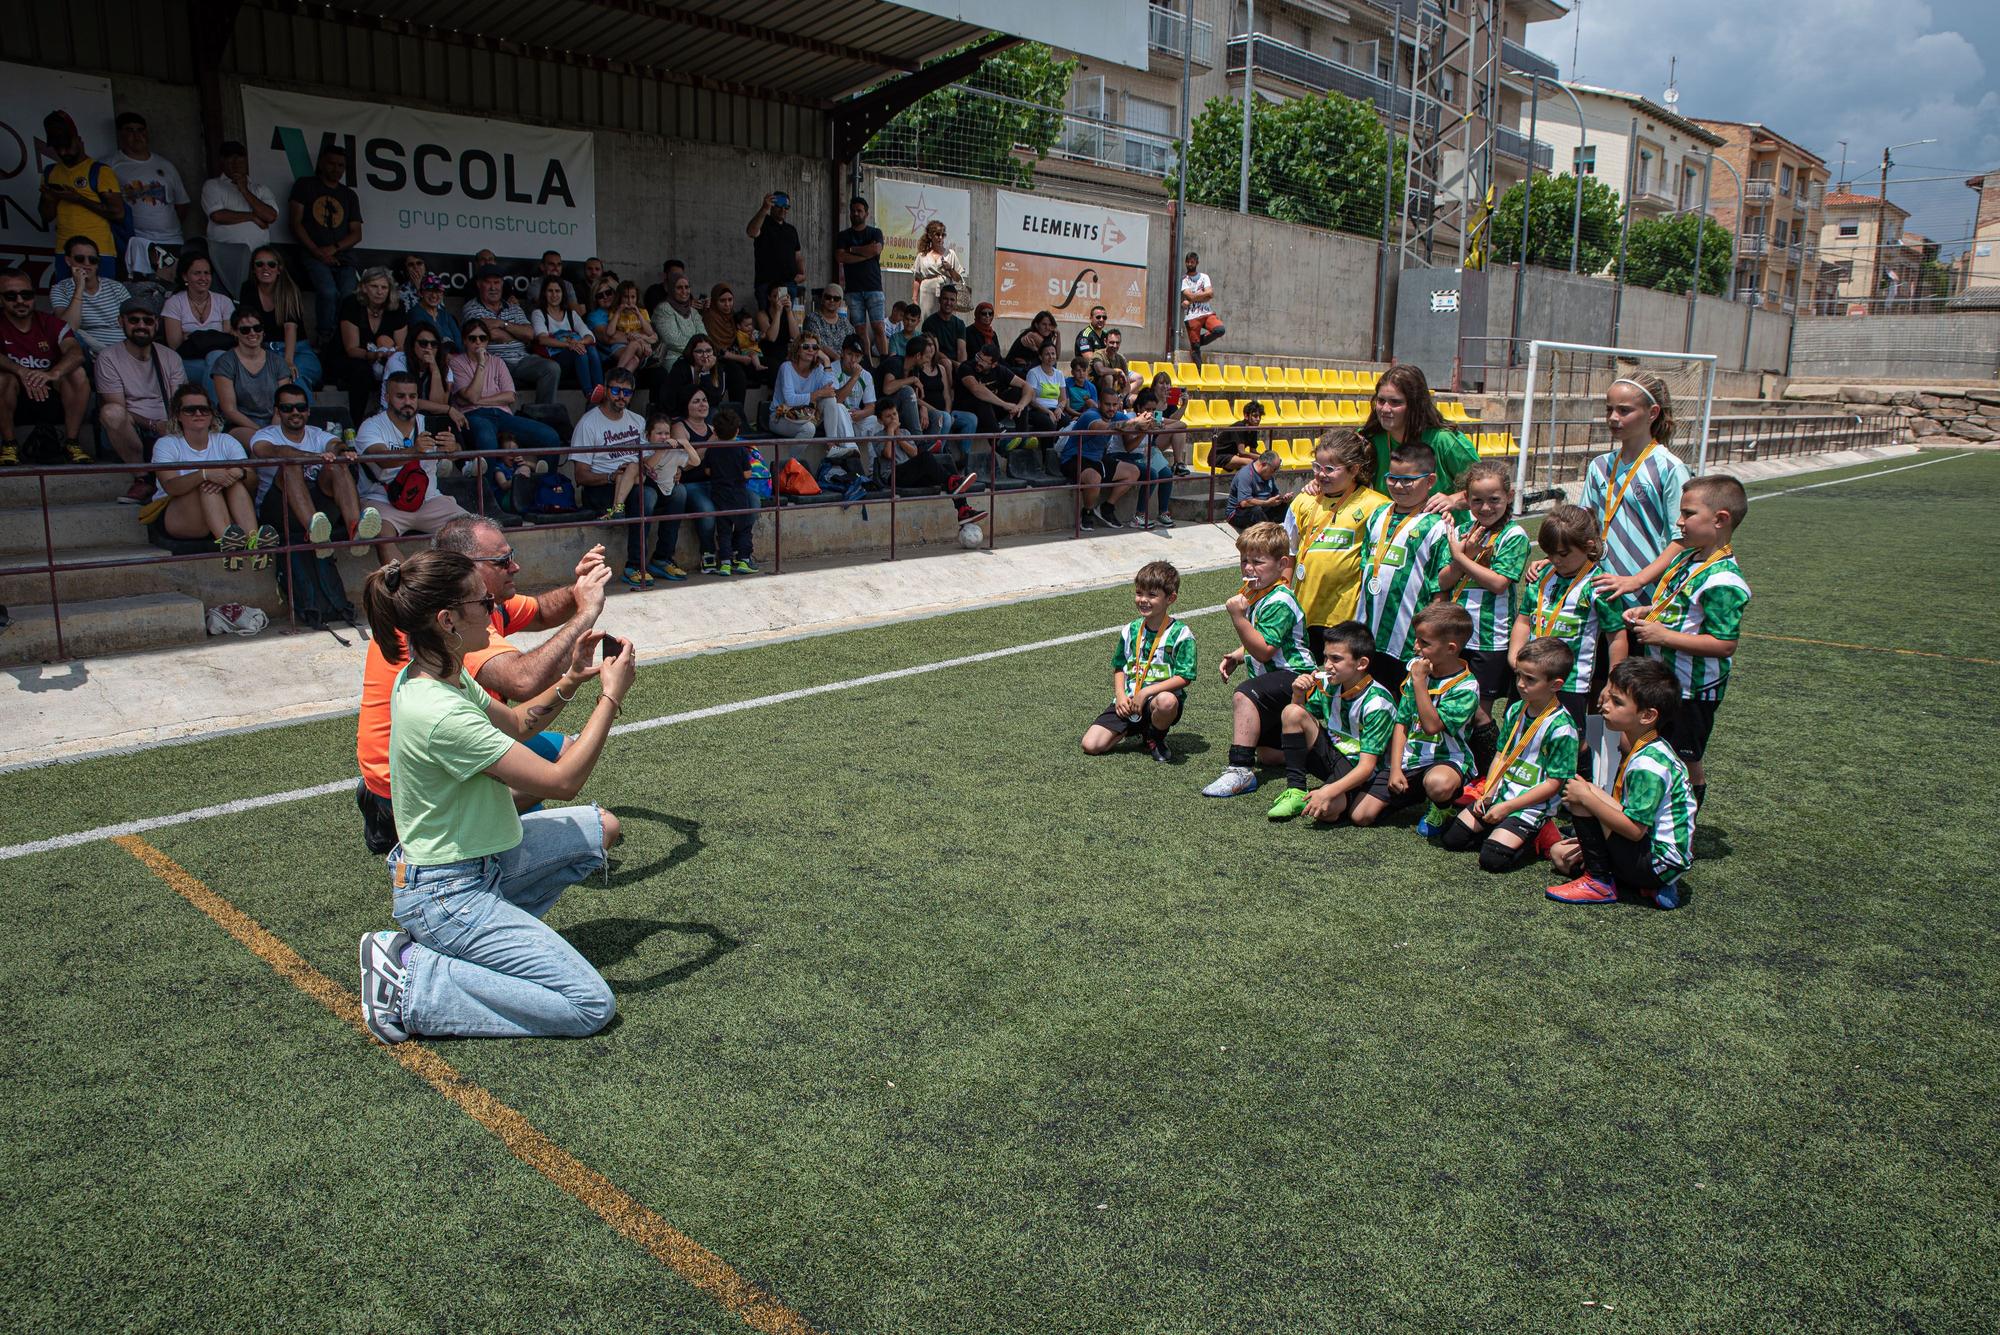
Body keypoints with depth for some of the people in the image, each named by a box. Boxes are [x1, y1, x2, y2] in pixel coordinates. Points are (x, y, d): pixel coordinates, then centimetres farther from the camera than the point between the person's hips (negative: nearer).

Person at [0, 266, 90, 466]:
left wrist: (53, 374, -41)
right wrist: (22, 372, -41)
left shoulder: (50, 323, -2)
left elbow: (76, 352, -22)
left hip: (53, 402, 1)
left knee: (77, 373, -23)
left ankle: (71, 442, -16)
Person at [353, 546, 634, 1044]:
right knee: (591, 1007, -13)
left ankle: (485, 937, 12)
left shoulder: (431, 675, -2)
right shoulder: (441, 714, -30)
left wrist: (571, 680, 0)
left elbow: (515, 725, 15)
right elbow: (563, 781, -26)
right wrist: (611, 696, -17)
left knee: (603, 828, 20)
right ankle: (413, 983, -5)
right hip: (448, 891, -10)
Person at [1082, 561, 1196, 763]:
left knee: (1167, 701, -43)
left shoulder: (1180, 634, -7)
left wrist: (1146, 692, -17)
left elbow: (1184, 678, -11)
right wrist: (1120, 695, -3)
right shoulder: (1130, 631, 9)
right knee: (1090, 745, -12)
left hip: (1159, 695, -4)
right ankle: (1133, 727, 15)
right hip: (1128, 702, 4)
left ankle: (1155, 739, -8)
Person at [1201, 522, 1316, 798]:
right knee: (1267, 750, 18)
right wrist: (1237, 656, 6)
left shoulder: (1279, 602, -21)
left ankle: (1241, 770, -36)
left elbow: (1263, 650, -28)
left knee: (1244, 696, -36)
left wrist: (1238, 617, -32)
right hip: (1275, 681, 11)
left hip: (1292, 676, -10)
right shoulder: (1254, 592, 8)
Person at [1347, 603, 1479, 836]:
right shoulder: (1418, 668, 6)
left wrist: (1419, 681, -22)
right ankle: (1415, 795, 18)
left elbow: (1431, 726, -25)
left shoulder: (1466, 687, -13)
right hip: (1408, 761, 5)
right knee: (1360, 815, -8)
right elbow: (1402, 723, 7)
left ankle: (1442, 810, -5)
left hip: (1445, 760, -5)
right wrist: (1396, 768, -3)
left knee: (1438, 783, -43)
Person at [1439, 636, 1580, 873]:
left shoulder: (1561, 727, -18)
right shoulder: (1515, 711, 3)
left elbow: (1552, 784, -16)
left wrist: (1507, 807, -16)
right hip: (1501, 795, 7)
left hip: (1533, 806, -7)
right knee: (1452, 838, 0)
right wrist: (1488, 793, -3)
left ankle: (1539, 835, 5)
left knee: (1492, 859, -18)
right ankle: (1504, 829, 16)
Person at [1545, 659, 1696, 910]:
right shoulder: (1654, 749, 8)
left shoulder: (1647, 764, -24)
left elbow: (1634, 828, -25)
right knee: (1562, 853, 14)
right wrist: (1595, 838, 16)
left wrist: (1586, 797, -19)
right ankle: (1651, 887, 8)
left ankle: (1600, 882, -5)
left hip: (1659, 862, -10)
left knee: (1581, 798, -16)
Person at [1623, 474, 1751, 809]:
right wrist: (1646, 611, 2)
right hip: (1661, 679, 10)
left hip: (1691, 692, -10)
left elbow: (1724, 644, -28)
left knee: (1685, 762, 6)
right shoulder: (1686, 558, 4)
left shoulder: (1723, 581, -24)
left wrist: (1663, 636, -26)